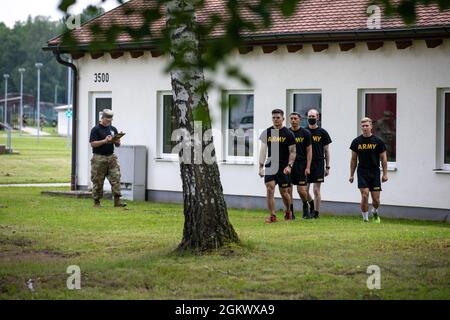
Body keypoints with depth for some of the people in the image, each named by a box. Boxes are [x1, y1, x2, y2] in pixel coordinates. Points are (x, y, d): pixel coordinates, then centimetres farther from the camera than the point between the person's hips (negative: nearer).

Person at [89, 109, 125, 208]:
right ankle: (96, 201, 11)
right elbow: (93, 144, -11)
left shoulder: (113, 129, 13)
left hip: (111, 157, 4)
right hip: (99, 158, -4)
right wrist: (105, 141, -20)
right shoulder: (96, 129, -3)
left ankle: (117, 201, -9)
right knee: (98, 181, 1)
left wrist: (116, 141, -7)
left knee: (116, 178, -7)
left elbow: (118, 144, 16)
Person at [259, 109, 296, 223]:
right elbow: (263, 150, 11)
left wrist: (289, 165, -16)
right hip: (270, 166, 2)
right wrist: (261, 166, 4)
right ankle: (272, 216, -8)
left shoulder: (288, 134, -1)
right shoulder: (267, 133, 7)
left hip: (283, 168, -2)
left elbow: (292, 151, -3)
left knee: (283, 192, 7)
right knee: (270, 189, -11)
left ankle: (288, 211, 33)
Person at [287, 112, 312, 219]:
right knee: (288, 190, 0)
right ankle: (291, 212, 8)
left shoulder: (305, 133, 2)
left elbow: (309, 151, 2)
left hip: (301, 164, -2)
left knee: (301, 190, -6)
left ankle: (305, 206, 21)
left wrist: (308, 167, -6)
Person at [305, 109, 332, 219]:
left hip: (318, 164, -2)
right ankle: (311, 203, 29)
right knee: (305, 190, 1)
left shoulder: (322, 133, 3)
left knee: (316, 190, -4)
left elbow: (326, 151, 5)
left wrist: (327, 167, 1)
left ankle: (316, 212, 3)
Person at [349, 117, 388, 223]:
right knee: (364, 195, -13)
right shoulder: (356, 142, 3)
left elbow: (383, 158, 4)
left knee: (376, 199, 2)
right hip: (362, 172, 0)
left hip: (375, 172, 0)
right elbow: (353, 159, 10)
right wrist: (351, 175, 9)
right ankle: (365, 218, -1)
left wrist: (385, 174, 0)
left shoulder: (378, 141, 0)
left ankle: (375, 213, 33)